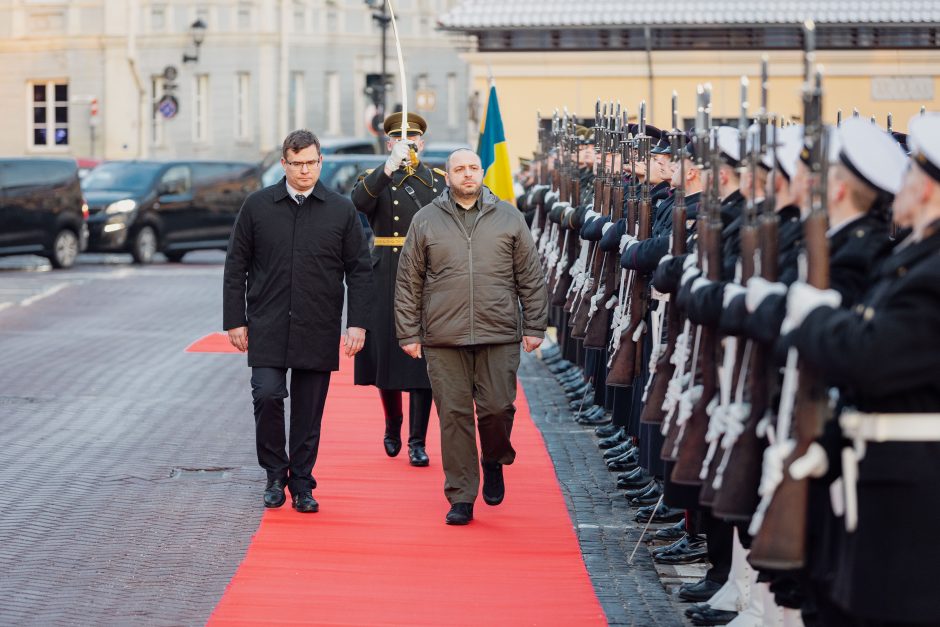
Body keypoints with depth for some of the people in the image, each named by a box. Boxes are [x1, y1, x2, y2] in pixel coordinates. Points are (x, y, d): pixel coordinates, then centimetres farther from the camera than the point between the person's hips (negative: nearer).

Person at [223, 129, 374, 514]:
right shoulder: (258, 206, 4)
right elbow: (236, 266, 7)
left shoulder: (341, 211, 4)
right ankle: (275, 474, 7)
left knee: (309, 410, 4)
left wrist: (358, 323, -3)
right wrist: (235, 320, 2)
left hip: (318, 331, 1)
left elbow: (359, 271, 6)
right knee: (267, 396, -13)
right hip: (268, 327, 0)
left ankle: (302, 483, 17)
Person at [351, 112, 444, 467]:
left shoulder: (439, 180, 12)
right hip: (388, 279, -1)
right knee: (387, 354, 4)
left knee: (423, 358, -4)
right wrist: (389, 169, -35)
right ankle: (392, 424, 29)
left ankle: (417, 443, -1)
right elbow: (360, 202, -21)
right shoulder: (376, 180, 3)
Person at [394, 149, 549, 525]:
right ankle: (461, 497, 7)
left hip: (500, 336, 0)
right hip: (444, 339, 0)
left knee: (497, 407, -5)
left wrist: (534, 327, 4)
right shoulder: (425, 222, 7)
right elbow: (409, 283, 8)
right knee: (454, 415, 0)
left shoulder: (508, 218, 8)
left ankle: (494, 460, 28)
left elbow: (531, 278, 10)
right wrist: (409, 334, 4)